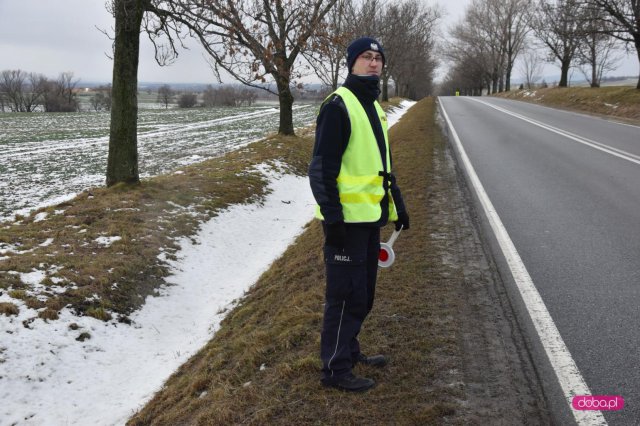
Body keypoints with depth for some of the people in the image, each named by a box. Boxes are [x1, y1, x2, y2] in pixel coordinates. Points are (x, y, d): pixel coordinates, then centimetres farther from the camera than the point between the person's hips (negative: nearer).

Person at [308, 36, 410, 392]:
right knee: (347, 294, -2)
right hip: (347, 218, -9)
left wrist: (397, 203, 22)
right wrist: (331, 216, -21)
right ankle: (336, 368, 10)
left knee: (363, 292, 17)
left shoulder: (374, 106, 17)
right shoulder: (339, 105, -12)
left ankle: (349, 350, 33)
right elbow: (322, 167, -17)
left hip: (371, 216, 9)